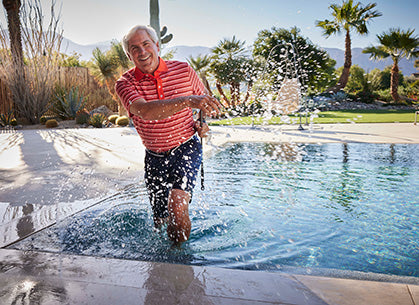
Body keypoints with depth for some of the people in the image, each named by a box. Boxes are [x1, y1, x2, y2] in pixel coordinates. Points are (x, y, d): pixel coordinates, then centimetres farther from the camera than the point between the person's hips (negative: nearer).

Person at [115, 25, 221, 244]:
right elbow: (145, 111, -33)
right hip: (155, 157, 2)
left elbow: (205, 99, 14)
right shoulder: (125, 83, -11)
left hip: (186, 149, -1)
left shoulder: (183, 70, -5)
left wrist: (203, 123, -6)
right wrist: (188, 101, -44)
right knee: (160, 222, 13)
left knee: (177, 205, -25)